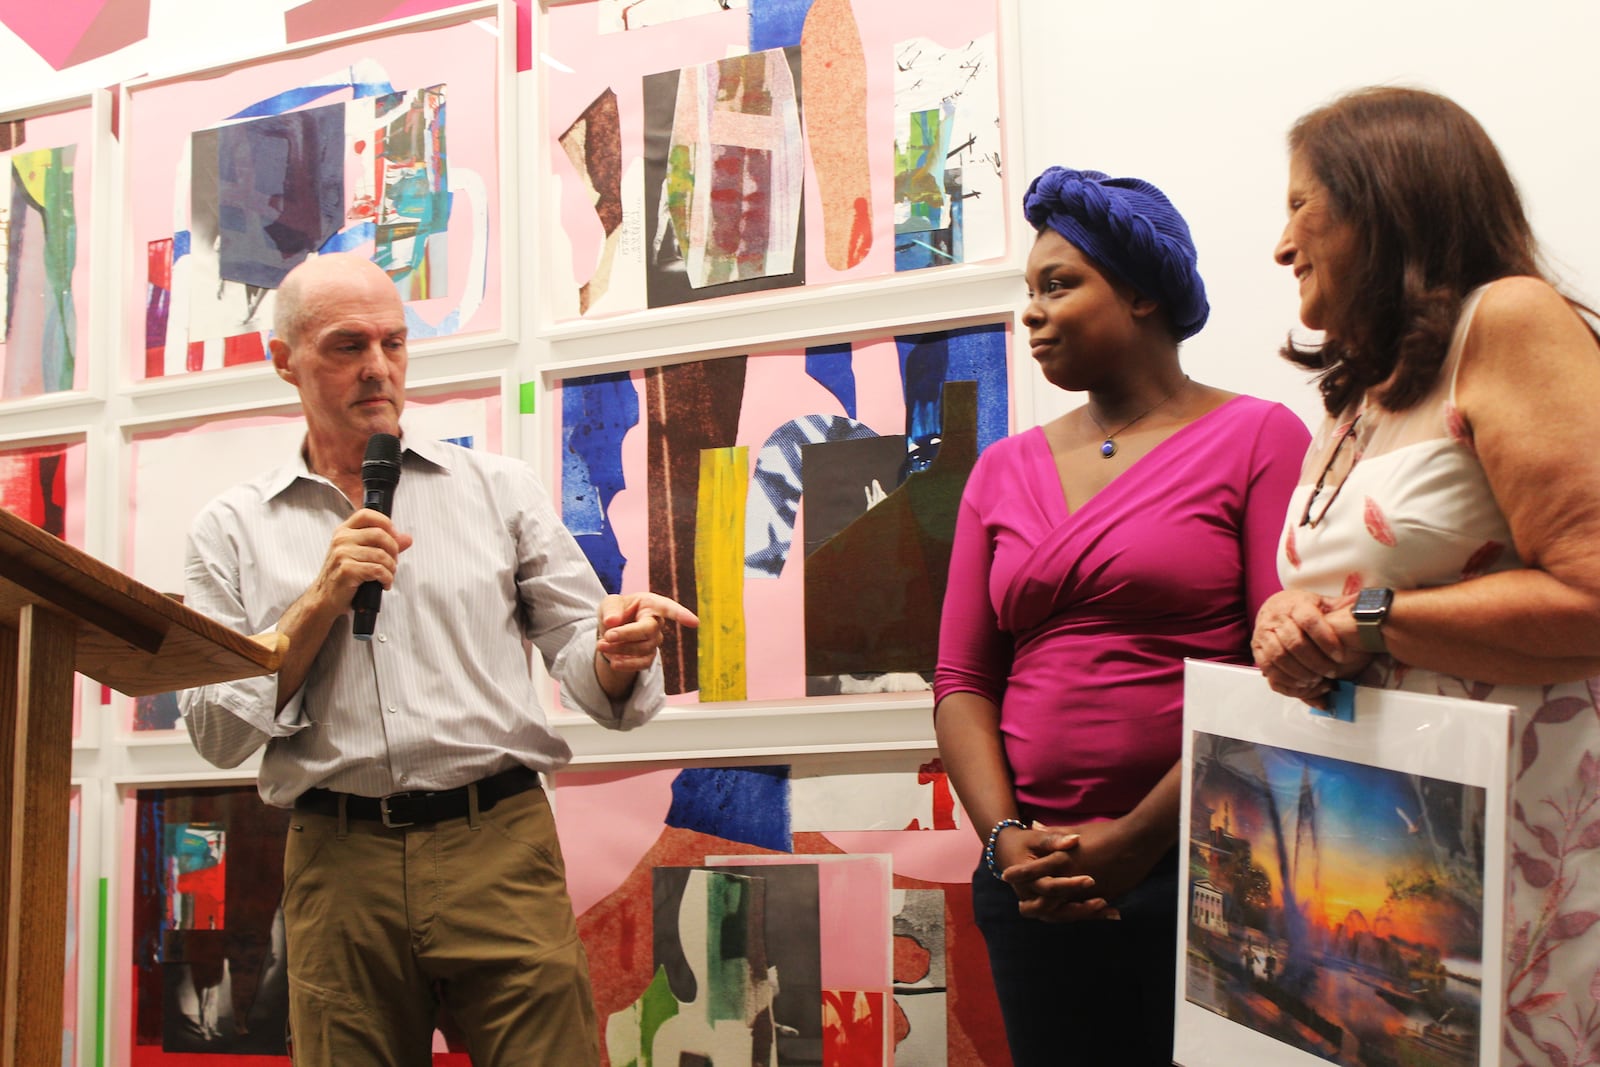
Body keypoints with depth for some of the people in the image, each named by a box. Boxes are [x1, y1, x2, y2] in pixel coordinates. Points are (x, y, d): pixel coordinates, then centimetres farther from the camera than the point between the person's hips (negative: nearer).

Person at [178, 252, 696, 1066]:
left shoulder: (498, 489, 10)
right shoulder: (231, 530, 9)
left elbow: (575, 650, 6)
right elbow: (218, 734, 3)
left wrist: (615, 660, -18)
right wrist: (321, 603, -8)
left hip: (498, 846, 0)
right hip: (338, 867, 0)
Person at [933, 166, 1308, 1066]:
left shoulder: (1257, 438, -2)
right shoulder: (1005, 471, 11)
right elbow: (963, 679, 8)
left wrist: (1137, 840, -14)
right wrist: (1008, 840, -8)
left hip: (1206, 867, -4)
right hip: (1040, 890, 4)